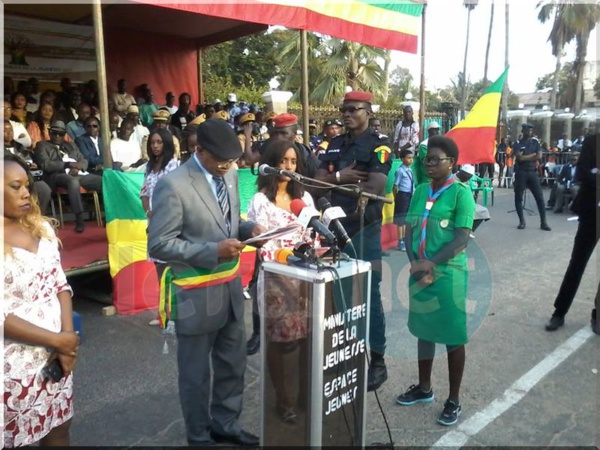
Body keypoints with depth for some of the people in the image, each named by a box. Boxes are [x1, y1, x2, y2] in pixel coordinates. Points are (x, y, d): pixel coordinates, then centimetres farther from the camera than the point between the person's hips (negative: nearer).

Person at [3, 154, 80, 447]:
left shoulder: (42, 228, 4)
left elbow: (60, 285, 6)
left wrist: (67, 335, -7)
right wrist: (56, 340, -15)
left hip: (55, 355, 5)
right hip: (16, 364, -5)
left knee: (59, 428, 17)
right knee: (16, 438, 12)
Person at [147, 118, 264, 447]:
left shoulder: (230, 175, 4)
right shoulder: (173, 185, -18)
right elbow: (159, 244, -19)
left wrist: (248, 229, -6)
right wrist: (214, 251, -26)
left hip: (231, 287, 7)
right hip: (197, 295, -7)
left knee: (233, 364, 20)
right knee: (195, 374, 14)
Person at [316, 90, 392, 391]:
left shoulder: (378, 144, -6)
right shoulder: (334, 145, 13)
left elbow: (375, 187, -19)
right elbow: (318, 180, 4)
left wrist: (334, 183, -13)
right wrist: (341, 177, -15)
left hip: (364, 229, -6)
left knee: (368, 296, 0)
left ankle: (377, 361, 13)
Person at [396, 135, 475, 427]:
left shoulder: (461, 193, -9)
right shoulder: (420, 191, 7)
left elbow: (461, 240, -15)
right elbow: (409, 230, 7)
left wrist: (430, 264, -20)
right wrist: (414, 264, -8)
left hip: (448, 274, -5)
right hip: (419, 273, 6)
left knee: (453, 336, 6)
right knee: (424, 330, 17)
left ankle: (453, 400, 20)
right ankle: (424, 388, 35)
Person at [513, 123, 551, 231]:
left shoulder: (535, 142, 9)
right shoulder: (518, 143, 0)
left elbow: (539, 156, -4)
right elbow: (519, 158, -14)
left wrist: (525, 157, -8)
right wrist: (533, 155, -6)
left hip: (532, 172, 2)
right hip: (521, 173, -2)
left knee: (539, 197, 0)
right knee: (518, 197, 0)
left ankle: (543, 222, 4)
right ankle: (522, 221, 12)